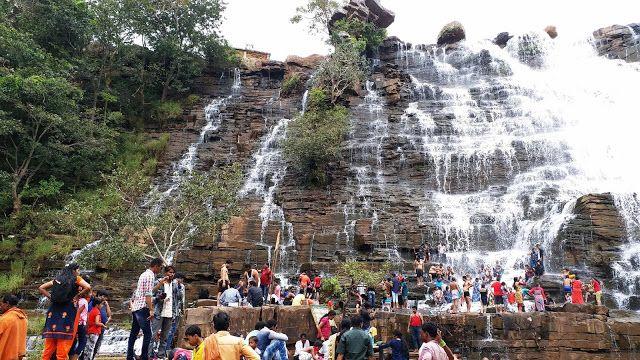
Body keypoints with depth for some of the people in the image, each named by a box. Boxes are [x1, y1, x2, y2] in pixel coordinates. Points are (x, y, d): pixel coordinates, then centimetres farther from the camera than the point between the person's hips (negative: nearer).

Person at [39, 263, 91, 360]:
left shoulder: (58, 279, 16)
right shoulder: (76, 279, 1)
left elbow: (41, 288, 18)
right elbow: (88, 287, -16)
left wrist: (51, 297, 13)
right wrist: (77, 297, -3)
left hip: (54, 310, 5)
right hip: (68, 311, -5)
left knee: (49, 345, 10)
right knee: (63, 343, -2)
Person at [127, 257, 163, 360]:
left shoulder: (144, 274, 17)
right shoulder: (150, 275, -12)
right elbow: (148, 294, -19)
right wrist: (151, 310, -21)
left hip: (135, 307, 10)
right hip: (142, 308, -10)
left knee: (133, 334, 13)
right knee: (147, 334, -7)